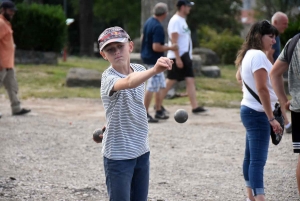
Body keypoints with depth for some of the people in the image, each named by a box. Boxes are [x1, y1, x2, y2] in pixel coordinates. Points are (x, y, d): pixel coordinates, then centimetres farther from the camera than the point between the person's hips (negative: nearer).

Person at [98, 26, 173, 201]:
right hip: (118, 155, -6)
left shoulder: (139, 70, 2)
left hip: (142, 151, 7)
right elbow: (128, 83, -44)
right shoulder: (109, 78, -20)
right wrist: (155, 70, -60)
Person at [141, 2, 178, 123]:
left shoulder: (149, 22, 6)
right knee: (152, 87, -5)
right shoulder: (158, 27, -23)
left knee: (160, 85, 18)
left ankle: (159, 111, 25)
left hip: (147, 56, 10)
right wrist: (170, 48, -15)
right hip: (154, 59, -10)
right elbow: (156, 47, -27)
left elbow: (143, 38, 17)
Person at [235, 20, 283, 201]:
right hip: (258, 113, -10)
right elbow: (262, 88, -24)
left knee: (251, 157, 16)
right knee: (258, 160, -17)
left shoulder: (248, 55, 14)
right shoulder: (258, 55, -17)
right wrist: (272, 118, -23)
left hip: (249, 110, 10)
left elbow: (239, 76, 34)